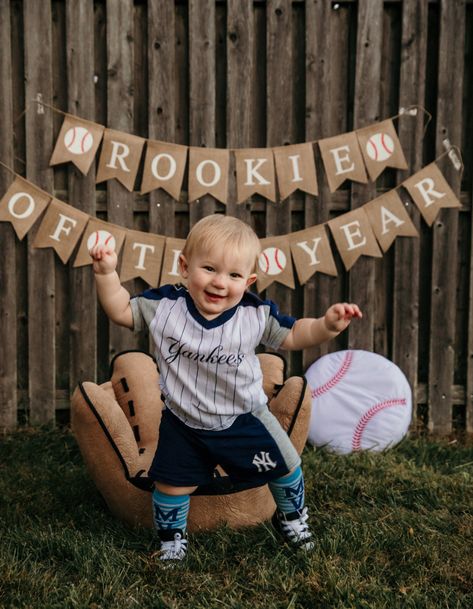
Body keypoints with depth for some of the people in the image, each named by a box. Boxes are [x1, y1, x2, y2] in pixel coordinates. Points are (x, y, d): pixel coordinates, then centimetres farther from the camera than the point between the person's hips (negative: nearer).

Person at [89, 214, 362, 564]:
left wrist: (328, 325, -26)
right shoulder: (164, 305, -20)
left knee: (285, 466, 13)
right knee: (172, 483, 7)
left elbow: (293, 336, -9)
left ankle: (292, 516, 45)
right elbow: (121, 311, -8)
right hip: (183, 423, 0)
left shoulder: (257, 314, -20)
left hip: (245, 418, 1)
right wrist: (106, 273, -20)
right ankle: (172, 538, 38)